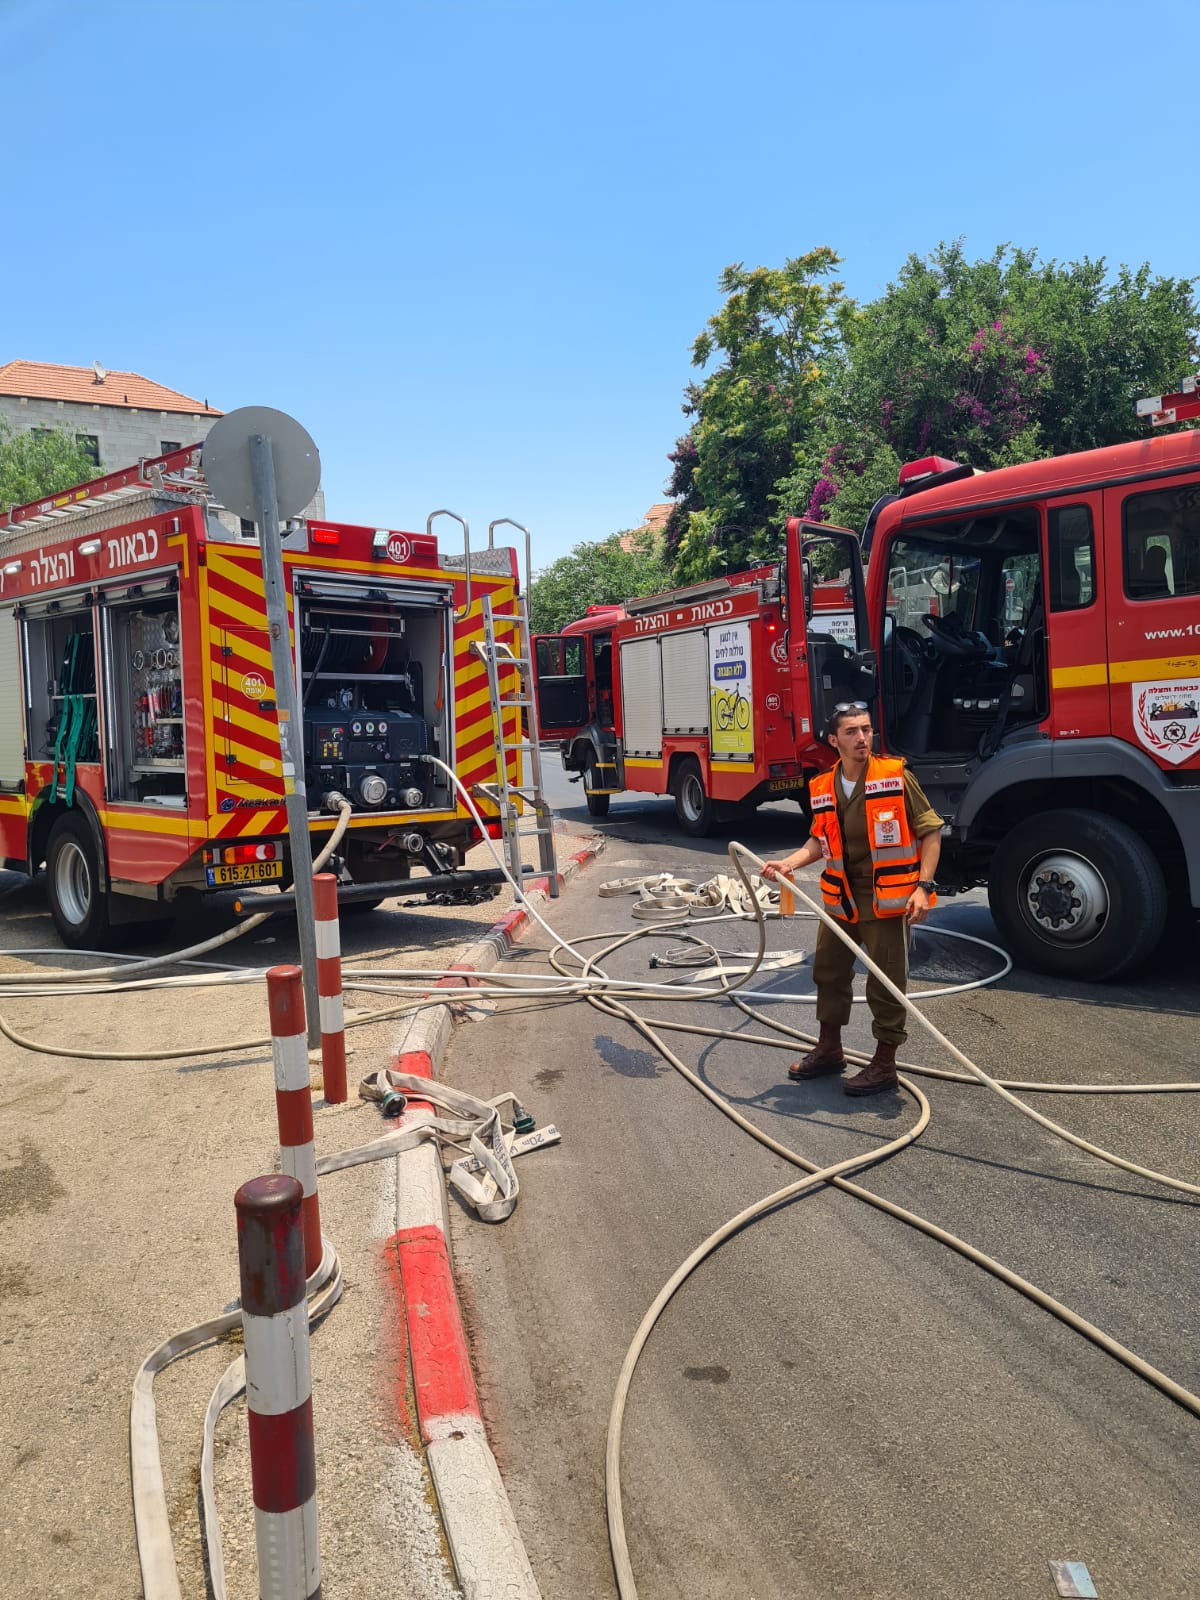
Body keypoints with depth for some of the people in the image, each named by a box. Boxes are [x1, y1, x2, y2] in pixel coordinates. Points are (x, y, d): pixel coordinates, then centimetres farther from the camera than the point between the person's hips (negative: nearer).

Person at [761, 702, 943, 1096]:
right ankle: (829, 1049, 35)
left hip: (887, 900, -6)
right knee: (828, 972, 17)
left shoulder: (895, 776, -11)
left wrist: (923, 887, -16)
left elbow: (930, 832, -8)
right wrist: (787, 864, -5)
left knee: (885, 984, 2)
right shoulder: (823, 789, 2)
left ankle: (884, 1064, 18)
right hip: (841, 899, 6)